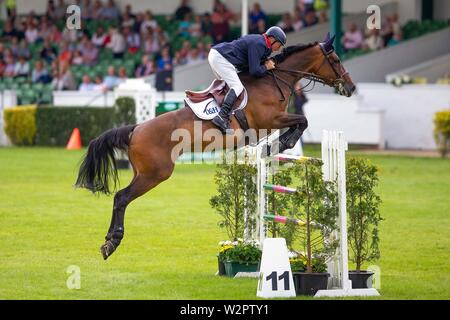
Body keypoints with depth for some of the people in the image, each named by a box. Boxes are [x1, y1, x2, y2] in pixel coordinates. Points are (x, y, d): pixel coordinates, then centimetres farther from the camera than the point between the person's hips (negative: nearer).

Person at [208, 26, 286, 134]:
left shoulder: (259, 41, 18)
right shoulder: (258, 44, -14)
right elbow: (255, 71, -19)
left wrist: (266, 63, 7)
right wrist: (266, 67, 0)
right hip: (219, 57, -11)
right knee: (237, 87, -16)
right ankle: (222, 116, -31)